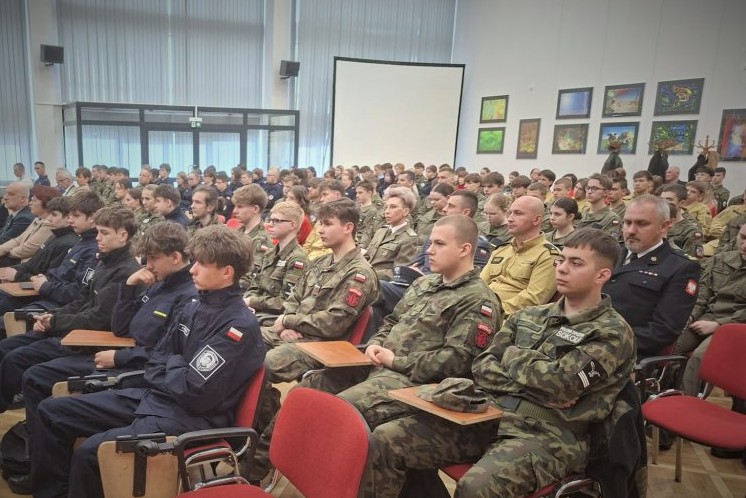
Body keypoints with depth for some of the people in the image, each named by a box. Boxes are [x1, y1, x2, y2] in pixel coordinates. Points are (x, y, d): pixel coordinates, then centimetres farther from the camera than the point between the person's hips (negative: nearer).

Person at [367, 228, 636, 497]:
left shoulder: (613, 332, 0)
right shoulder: (529, 316, 17)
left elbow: (558, 382, -15)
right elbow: (482, 367, 8)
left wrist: (512, 354, 2)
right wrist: (536, 387, -7)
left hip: (548, 435, -5)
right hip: (491, 417, 5)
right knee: (385, 439, -11)